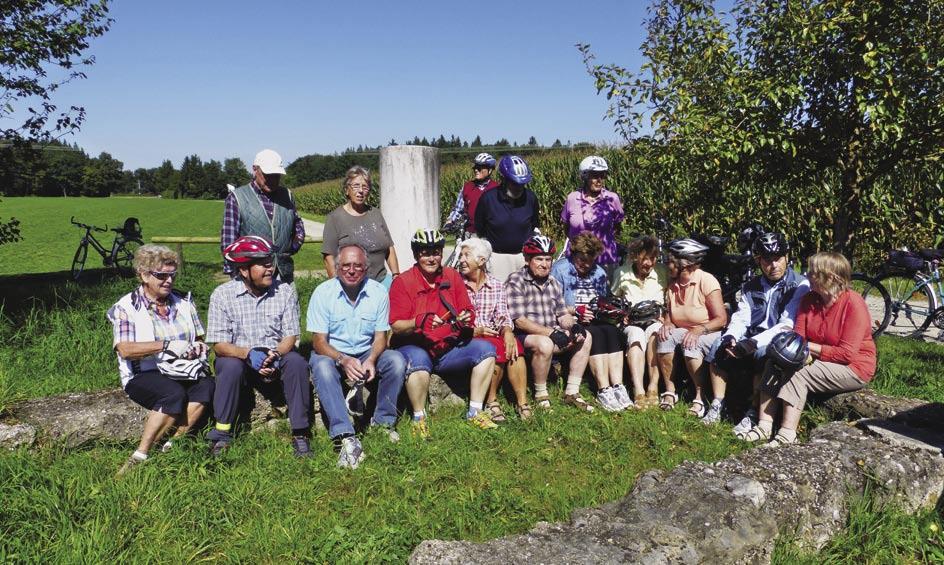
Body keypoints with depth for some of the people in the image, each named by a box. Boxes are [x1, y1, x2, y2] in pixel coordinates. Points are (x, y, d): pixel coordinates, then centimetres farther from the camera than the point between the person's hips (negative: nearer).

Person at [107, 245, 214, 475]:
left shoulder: (183, 301, 16)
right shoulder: (126, 307, 1)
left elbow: (198, 339, 22)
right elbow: (125, 350, -14)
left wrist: (198, 346, -3)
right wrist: (166, 345, -21)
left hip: (184, 372, 4)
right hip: (144, 375, -4)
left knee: (206, 386, -28)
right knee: (174, 394, -34)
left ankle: (172, 446, -28)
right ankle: (140, 456, -25)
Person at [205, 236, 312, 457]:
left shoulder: (285, 291, -3)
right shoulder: (222, 294, -8)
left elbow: (290, 336, -4)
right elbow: (219, 345, -11)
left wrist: (276, 354, -26)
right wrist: (248, 353, -30)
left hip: (276, 356, 1)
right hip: (238, 356, -1)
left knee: (297, 362, -29)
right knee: (231, 366, -33)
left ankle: (300, 433, -20)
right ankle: (222, 435, -18)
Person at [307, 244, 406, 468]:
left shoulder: (378, 292, -6)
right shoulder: (323, 293, -12)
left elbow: (380, 336, -4)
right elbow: (318, 341, -14)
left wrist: (371, 360, -26)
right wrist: (343, 361, -33)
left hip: (366, 353, 2)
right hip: (332, 353, -2)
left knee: (397, 360, -24)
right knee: (322, 366, -35)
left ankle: (383, 421, -8)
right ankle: (345, 437, -41)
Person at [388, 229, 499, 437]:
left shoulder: (453, 277, 7)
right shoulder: (402, 282, -5)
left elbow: (468, 311, 8)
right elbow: (396, 326, -12)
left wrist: (467, 318, -16)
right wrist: (419, 322, -31)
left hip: (449, 349, 5)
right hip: (414, 347, -4)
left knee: (486, 349, -13)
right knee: (418, 360, -37)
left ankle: (475, 412, -5)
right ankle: (419, 418, -15)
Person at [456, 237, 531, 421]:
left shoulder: (496, 285, 11)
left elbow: (503, 316, 2)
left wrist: (507, 332, -21)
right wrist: (475, 331, -21)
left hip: (492, 335, 3)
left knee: (513, 345, -28)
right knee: (496, 347, -32)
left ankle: (522, 402, -25)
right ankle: (491, 402, -16)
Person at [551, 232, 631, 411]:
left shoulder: (599, 272, 20)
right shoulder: (560, 269, 0)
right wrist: (575, 311, -18)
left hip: (595, 319, 5)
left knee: (613, 331, -26)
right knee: (595, 334, -33)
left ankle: (618, 387, -34)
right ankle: (604, 390, -35)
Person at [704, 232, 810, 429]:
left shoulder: (800, 285, -7)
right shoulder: (751, 287, 11)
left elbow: (787, 325, -18)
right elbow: (740, 319, 5)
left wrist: (753, 343, -27)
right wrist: (731, 338, -18)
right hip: (751, 343, 6)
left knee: (763, 353, -35)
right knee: (718, 347, -16)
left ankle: (754, 413, -26)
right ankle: (717, 406, -10)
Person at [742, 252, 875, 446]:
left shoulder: (853, 304, -19)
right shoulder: (809, 299, 1)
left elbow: (847, 353, -23)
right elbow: (797, 336, -1)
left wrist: (809, 347, -20)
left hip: (853, 367, -7)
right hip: (815, 359, 7)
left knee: (799, 373, -27)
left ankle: (787, 435, -27)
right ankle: (764, 425, -20)